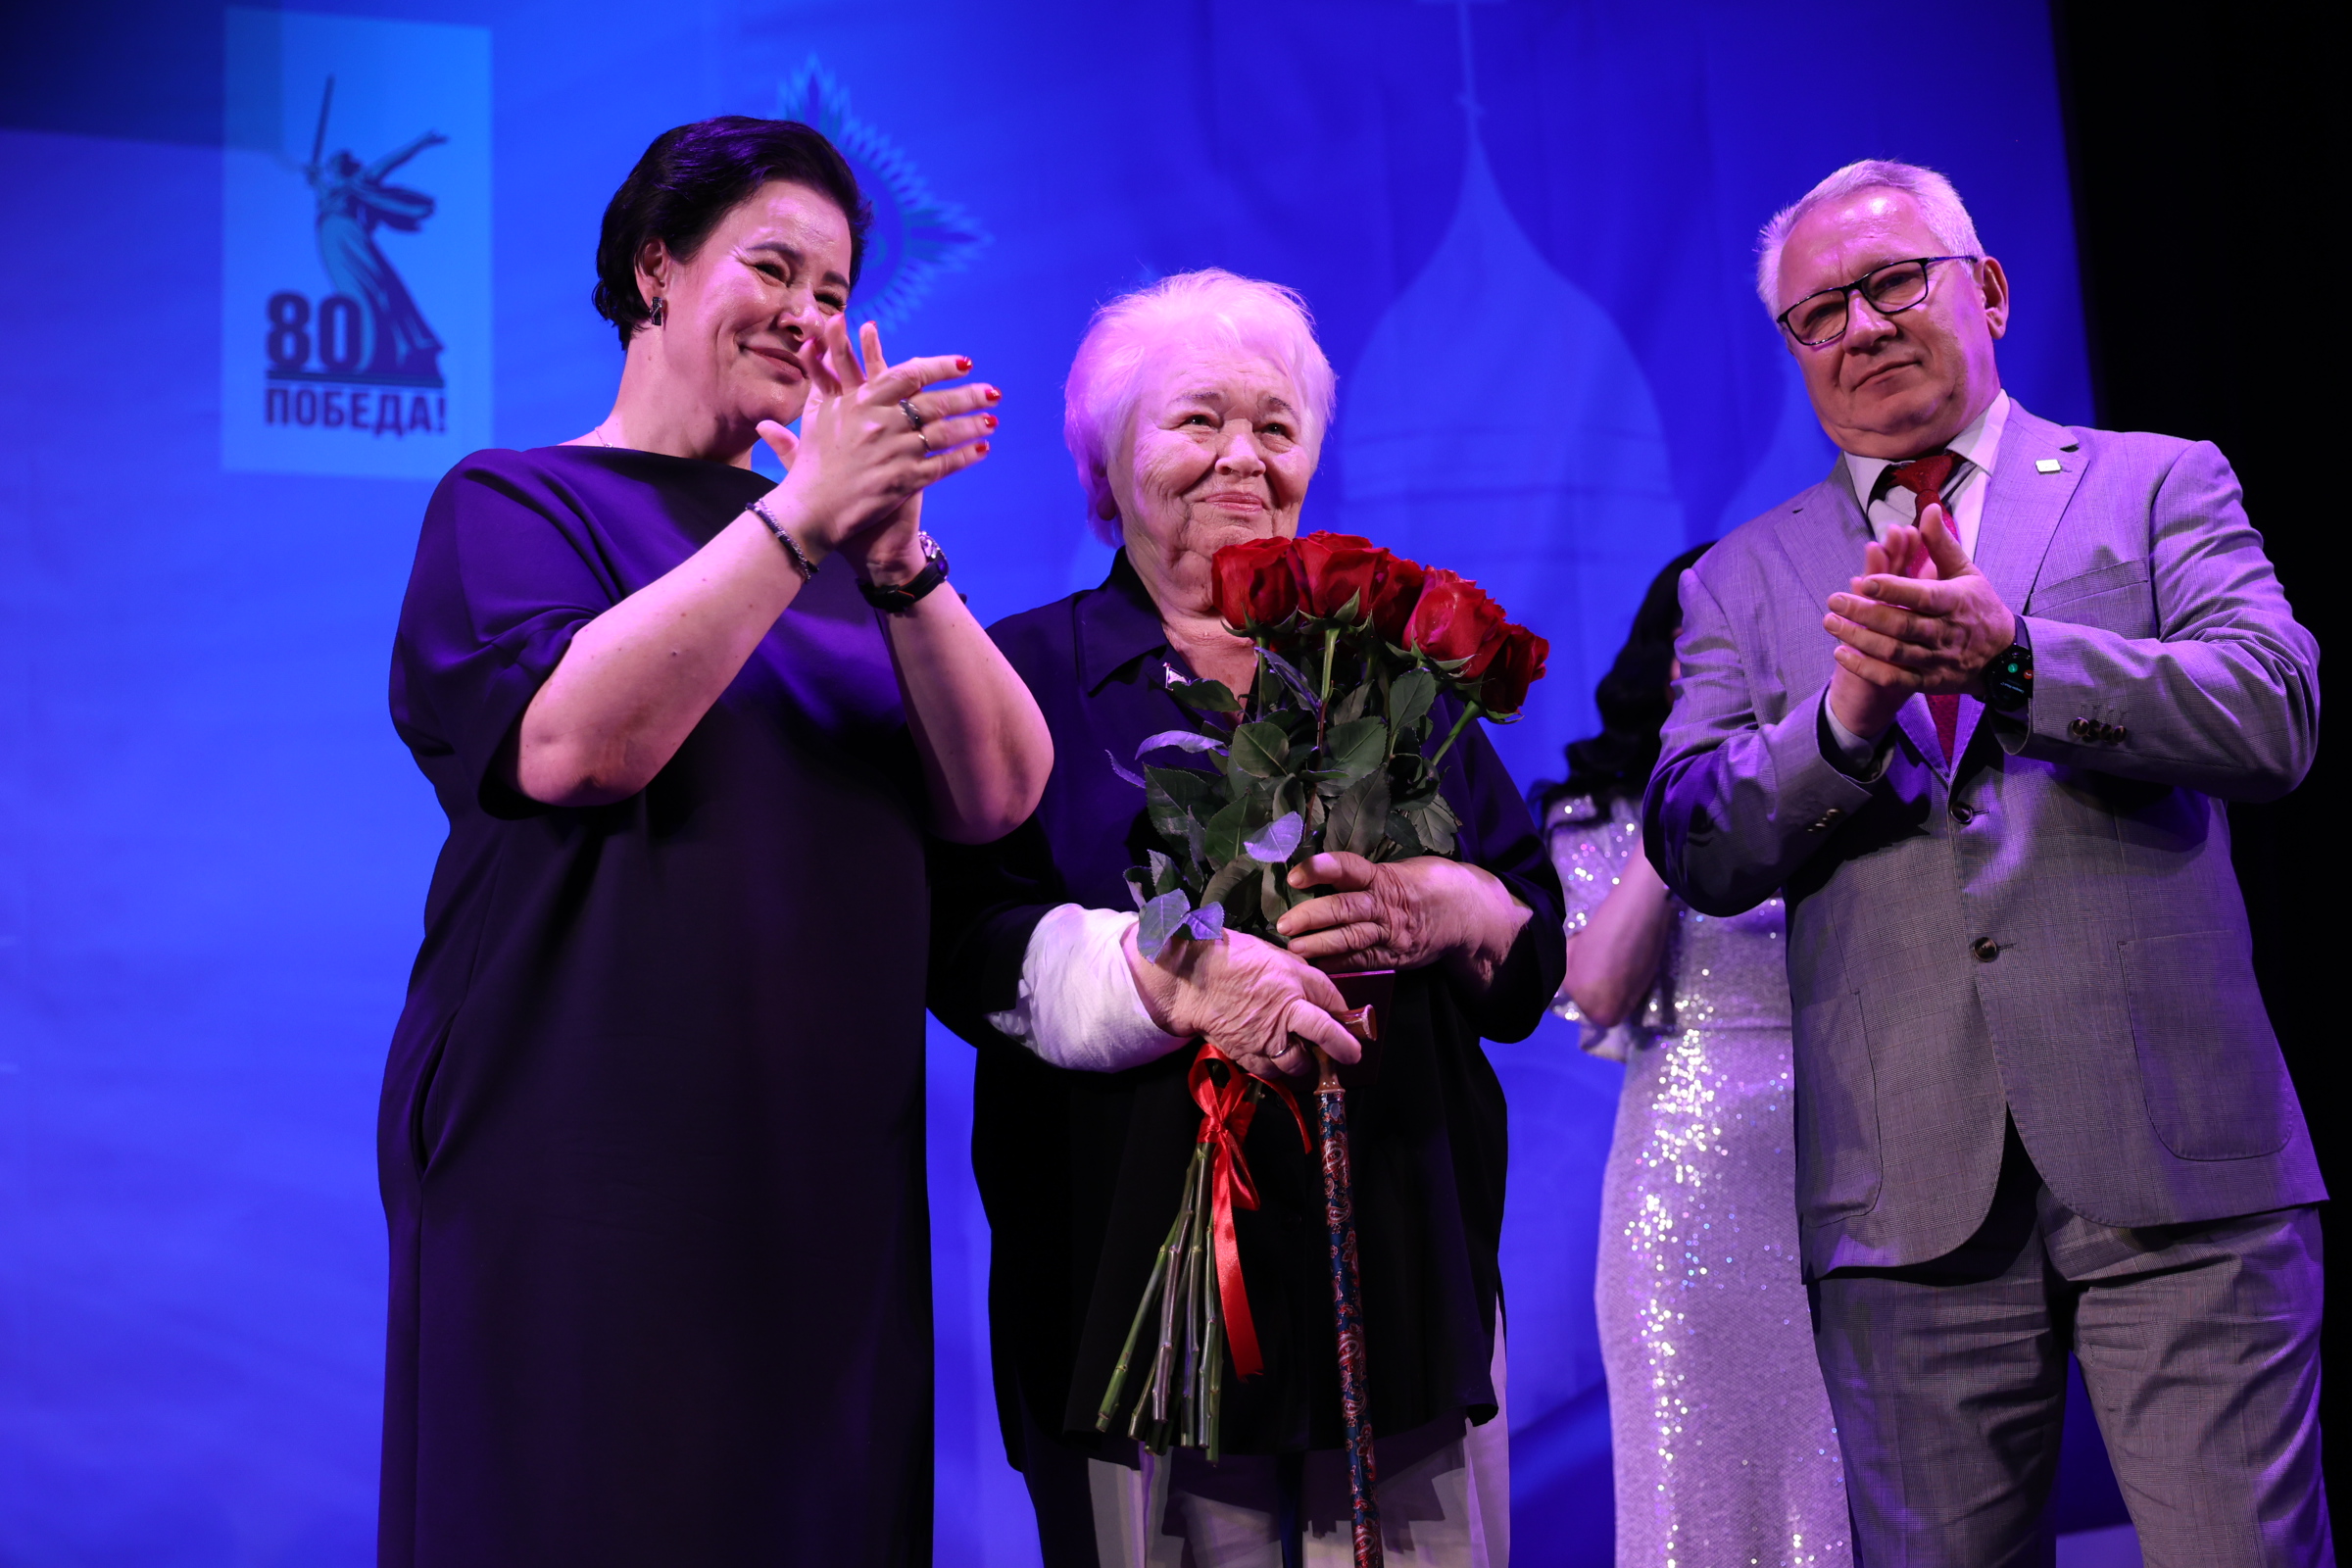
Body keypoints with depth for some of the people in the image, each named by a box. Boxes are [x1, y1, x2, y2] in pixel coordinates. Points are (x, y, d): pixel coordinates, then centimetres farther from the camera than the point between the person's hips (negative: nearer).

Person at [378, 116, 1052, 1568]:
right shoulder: (516, 503, 2)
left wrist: (898, 560, -14)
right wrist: (801, 516, -20)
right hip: (585, 1177, -4)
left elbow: (1001, 793, 1)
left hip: (825, 1195, 5)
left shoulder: (839, 530, 14)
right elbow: (569, 743, -18)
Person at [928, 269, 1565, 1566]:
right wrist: (1178, 974, -22)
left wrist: (1450, 913, -10)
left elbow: (1541, 948, 13)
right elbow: (965, 940, -7)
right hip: (1142, 1283, -3)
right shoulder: (1030, 676, 5)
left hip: (1407, 1268, 3)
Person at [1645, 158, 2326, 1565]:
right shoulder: (1744, 581, 14)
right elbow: (1695, 851, 3)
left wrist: (2011, 657, -19)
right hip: (1912, 1186, 2)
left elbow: (2274, 714, -5)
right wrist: (1849, 709, -15)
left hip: (2175, 1152, -1)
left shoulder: (2160, 486, 11)